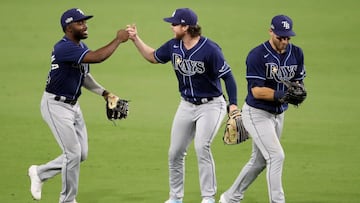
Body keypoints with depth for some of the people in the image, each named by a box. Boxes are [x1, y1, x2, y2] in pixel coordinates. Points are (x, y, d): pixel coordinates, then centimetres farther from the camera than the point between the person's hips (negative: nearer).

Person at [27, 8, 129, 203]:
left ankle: (40, 172, 26)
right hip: (56, 105, -9)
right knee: (73, 153, -8)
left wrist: (104, 92, 6)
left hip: (73, 105, 9)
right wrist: (118, 40, -26)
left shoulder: (81, 47, 5)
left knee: (81, 154, 10)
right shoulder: (64, 48, -26)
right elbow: (97, 57, -37)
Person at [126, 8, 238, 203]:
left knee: (202, 147, -22)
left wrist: (233, 104, -28)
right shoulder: (173, 46, -4)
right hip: (186, 105, 7)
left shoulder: (209, 49, -23)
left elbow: (227, 76, -20)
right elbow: (153, 57, 15)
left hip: (211, 105, -7)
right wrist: (136, 39, 3)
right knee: (175, 152, 8)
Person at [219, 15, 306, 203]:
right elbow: (257, 91, -22)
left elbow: (298, 82, 4)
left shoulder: (296, 53, 0)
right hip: (256, 114, -7)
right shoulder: (257, 55, -20)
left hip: (278, 115, 7)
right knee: (276, 156, -17)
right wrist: (282, 95, -35)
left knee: (259, 161, 17)